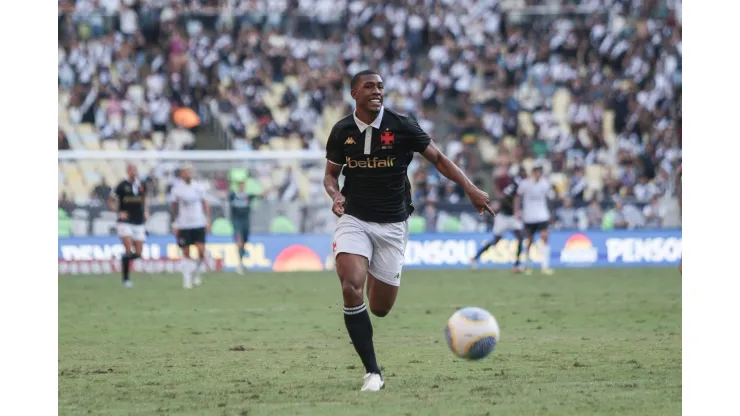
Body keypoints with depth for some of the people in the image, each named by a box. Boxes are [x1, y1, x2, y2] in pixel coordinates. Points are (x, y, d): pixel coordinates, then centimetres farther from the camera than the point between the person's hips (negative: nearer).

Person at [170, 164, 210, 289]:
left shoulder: (198, 187, 5)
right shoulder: (177, 188, -1)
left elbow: (205, 204, 13)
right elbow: (174, 207, 5)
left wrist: (207, 219, 6)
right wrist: (175, 224, 2)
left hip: (199, 224, 2)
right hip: (183, 226, -2)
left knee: (201, 251, -7)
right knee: (186, 253, 1)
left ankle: (196, 272, 17)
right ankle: (187, 279, 9)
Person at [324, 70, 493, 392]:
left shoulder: (401, 126, -8)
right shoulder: (342, 131, -2)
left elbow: (437, 158, 0)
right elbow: (331, 174, 12)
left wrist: (471, 190, -10)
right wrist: (335, 194, -11)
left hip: (392, 225, 0)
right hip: (354, 220, 0)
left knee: (380, 308, 2)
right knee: (351, 288, -24)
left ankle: (374, 274, 43)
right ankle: (372, 372, -16)